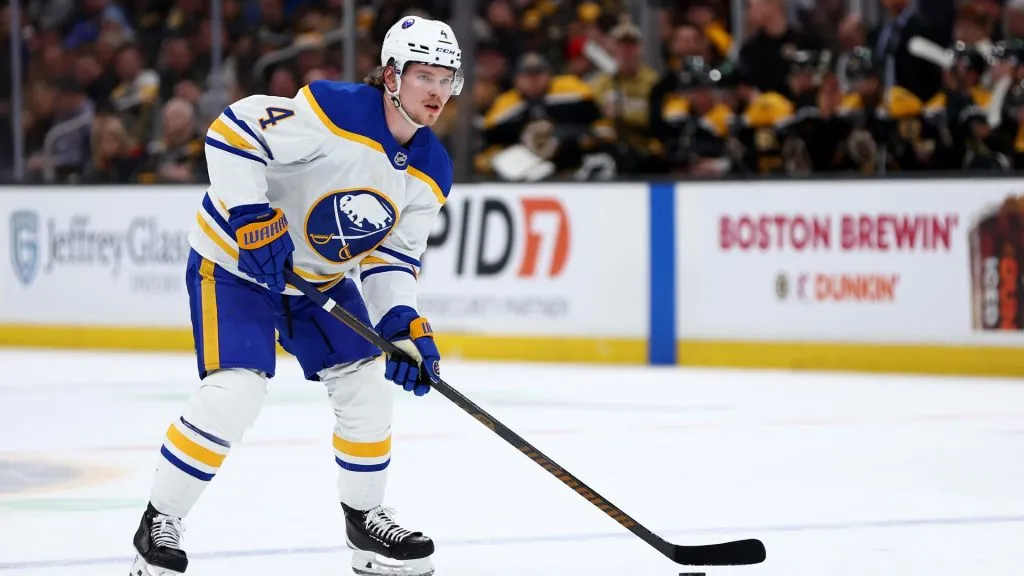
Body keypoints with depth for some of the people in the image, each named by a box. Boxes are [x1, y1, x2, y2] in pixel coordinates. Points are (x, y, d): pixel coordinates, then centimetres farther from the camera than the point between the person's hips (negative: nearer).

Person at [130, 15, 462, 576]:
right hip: (233, 260, -8)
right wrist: (253, 220, -34)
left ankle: (365, 518, 23)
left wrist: (404, 325, -16)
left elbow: (389, 261, 1)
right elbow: (231, 131, -29)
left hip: (321, 276, 8)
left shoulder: (431, 172, -4)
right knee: (235, 391, -20)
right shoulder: (335, 112, -27)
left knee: (365, 381, 3)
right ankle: (158, 526, -7)